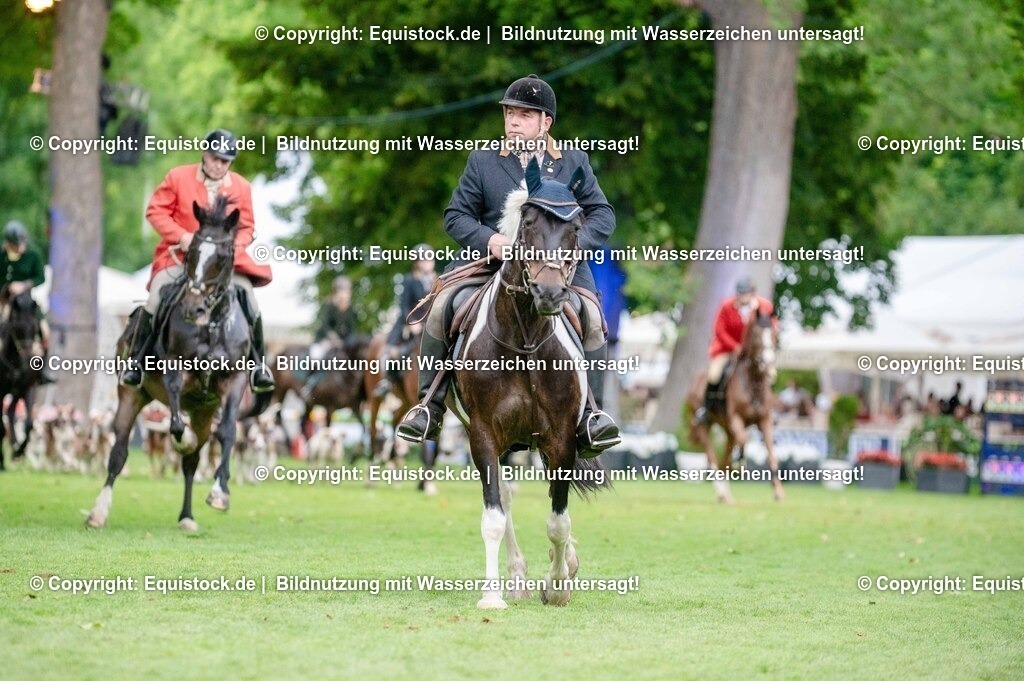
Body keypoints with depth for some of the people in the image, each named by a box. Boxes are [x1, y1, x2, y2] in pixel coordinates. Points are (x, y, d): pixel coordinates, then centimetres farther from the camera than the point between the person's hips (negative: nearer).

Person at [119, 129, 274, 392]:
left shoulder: (241, 187, 4)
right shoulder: (178, 177, -3)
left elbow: (246, 227, 8)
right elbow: (155, 211, -3)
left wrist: (234, 245, -13)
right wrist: (181, 236, -16)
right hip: (179, 255, -2)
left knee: (249, 301, -15)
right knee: (157, 298, -23)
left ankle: (258, 364, 1)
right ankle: (136, 360, -9)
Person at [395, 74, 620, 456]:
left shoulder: (575, 163, 10)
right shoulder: (482, 162, 9)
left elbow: (602, 215, 8)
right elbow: (456, 215, 6)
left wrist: (576, 244, -13)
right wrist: (488, 239, -15)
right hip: (491, 262, 1)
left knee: (592, 319, -25)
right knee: (440, 308, -20)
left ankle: (590, 413, -16)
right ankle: (430, 404, -10)